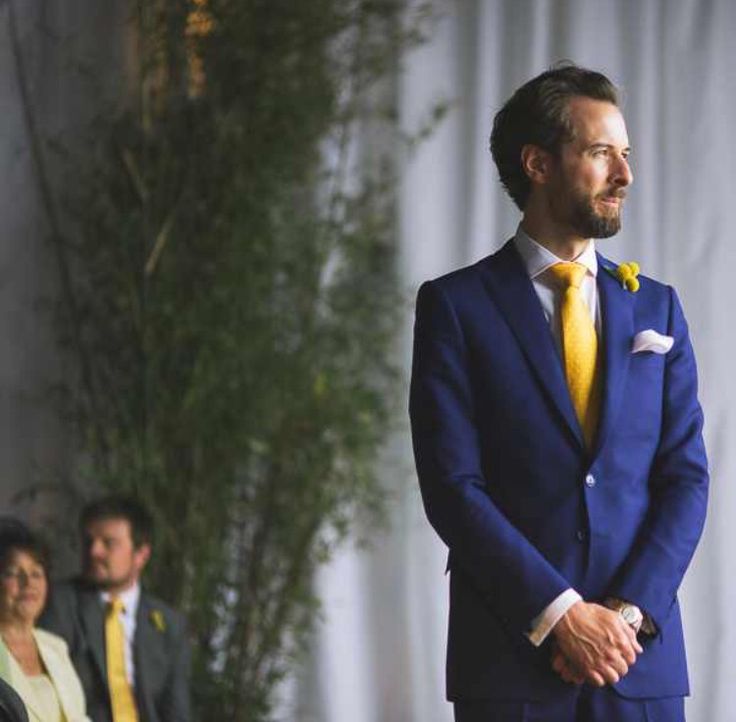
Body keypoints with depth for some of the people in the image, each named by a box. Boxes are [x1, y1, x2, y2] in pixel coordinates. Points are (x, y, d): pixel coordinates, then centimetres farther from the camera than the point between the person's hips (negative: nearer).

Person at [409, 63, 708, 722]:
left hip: (641, 652, 3)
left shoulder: (655, 308, 12)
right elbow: (452, 486, -7)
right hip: (511, 657, -3)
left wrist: (629, 611, -9)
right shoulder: (456, 305, 1)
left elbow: (686, 478, 5)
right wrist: (560, 614, -13)